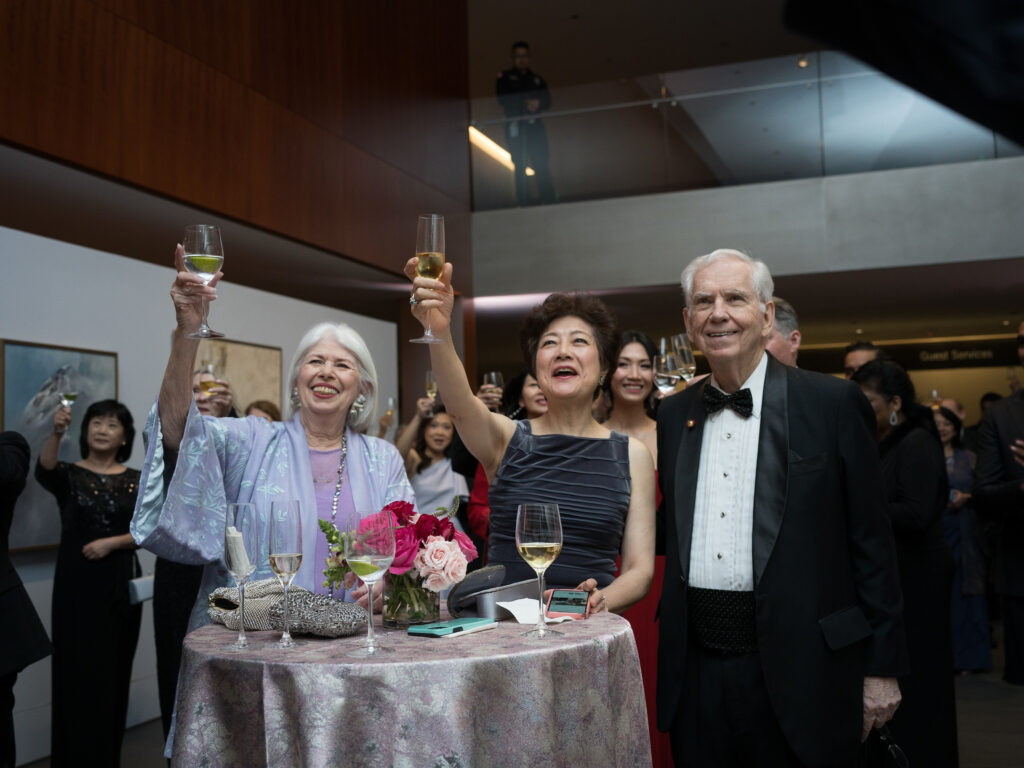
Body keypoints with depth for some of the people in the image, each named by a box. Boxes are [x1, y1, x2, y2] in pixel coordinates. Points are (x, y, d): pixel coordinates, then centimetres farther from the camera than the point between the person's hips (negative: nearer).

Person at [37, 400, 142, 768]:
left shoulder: (136, 480, 6)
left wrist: (111, 543, -16)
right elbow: (43, 471, -23)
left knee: (114, 673, 8)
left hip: (120, 584, 2)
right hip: (77, 585, -2)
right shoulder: (68, 474, 1)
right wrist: (56, 433, -40)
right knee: (79, 673, -2)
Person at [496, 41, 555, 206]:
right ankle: (523, 202, -5)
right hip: (514, 126, -2)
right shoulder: (505, 77, 10)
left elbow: (547, 101, 9)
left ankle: (549, 200, -8)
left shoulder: (537, 79, 19)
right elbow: (503, 99, -4)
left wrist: (538, 103, -13)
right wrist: (526, 104, -12)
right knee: (520, 165, -5)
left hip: (534, 124, 2)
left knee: (542, 164, -6)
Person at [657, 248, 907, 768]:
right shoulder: (673, 414, 9)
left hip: (795, 668, -3)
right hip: (696, 664, 4)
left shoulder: (832, 404, -4)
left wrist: (881, 666, -5)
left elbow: (871, 543, -4)